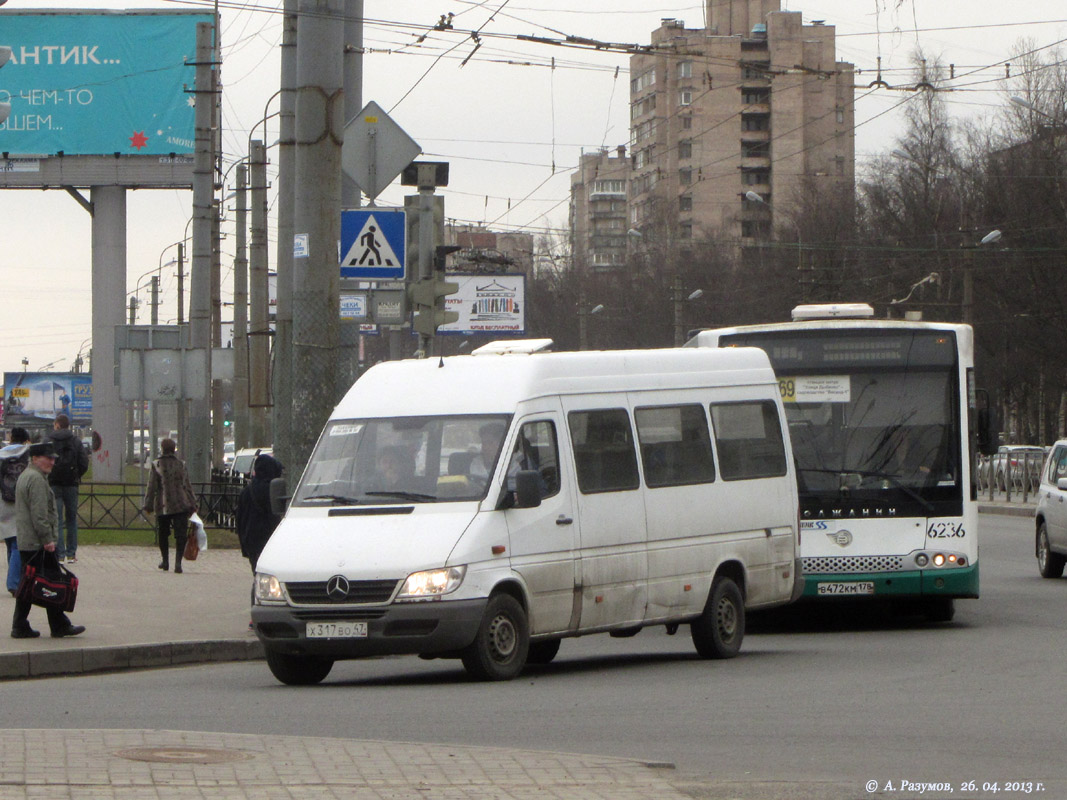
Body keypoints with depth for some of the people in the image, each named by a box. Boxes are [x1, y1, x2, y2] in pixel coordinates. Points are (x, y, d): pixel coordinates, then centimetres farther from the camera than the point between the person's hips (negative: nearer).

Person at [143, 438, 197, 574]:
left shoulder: (156, 465, -1)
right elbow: (187, 486, 6)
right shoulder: (180, 465, 6)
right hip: (181, 505, 1)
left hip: (162, 507, -1)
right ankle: (178, 562, -16)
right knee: (180, 534, -3)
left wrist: (149, 505, 1)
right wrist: (192, 505, 11)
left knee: (163, 534, 17)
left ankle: (165, 561, 26)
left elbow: (151, 487, -4)